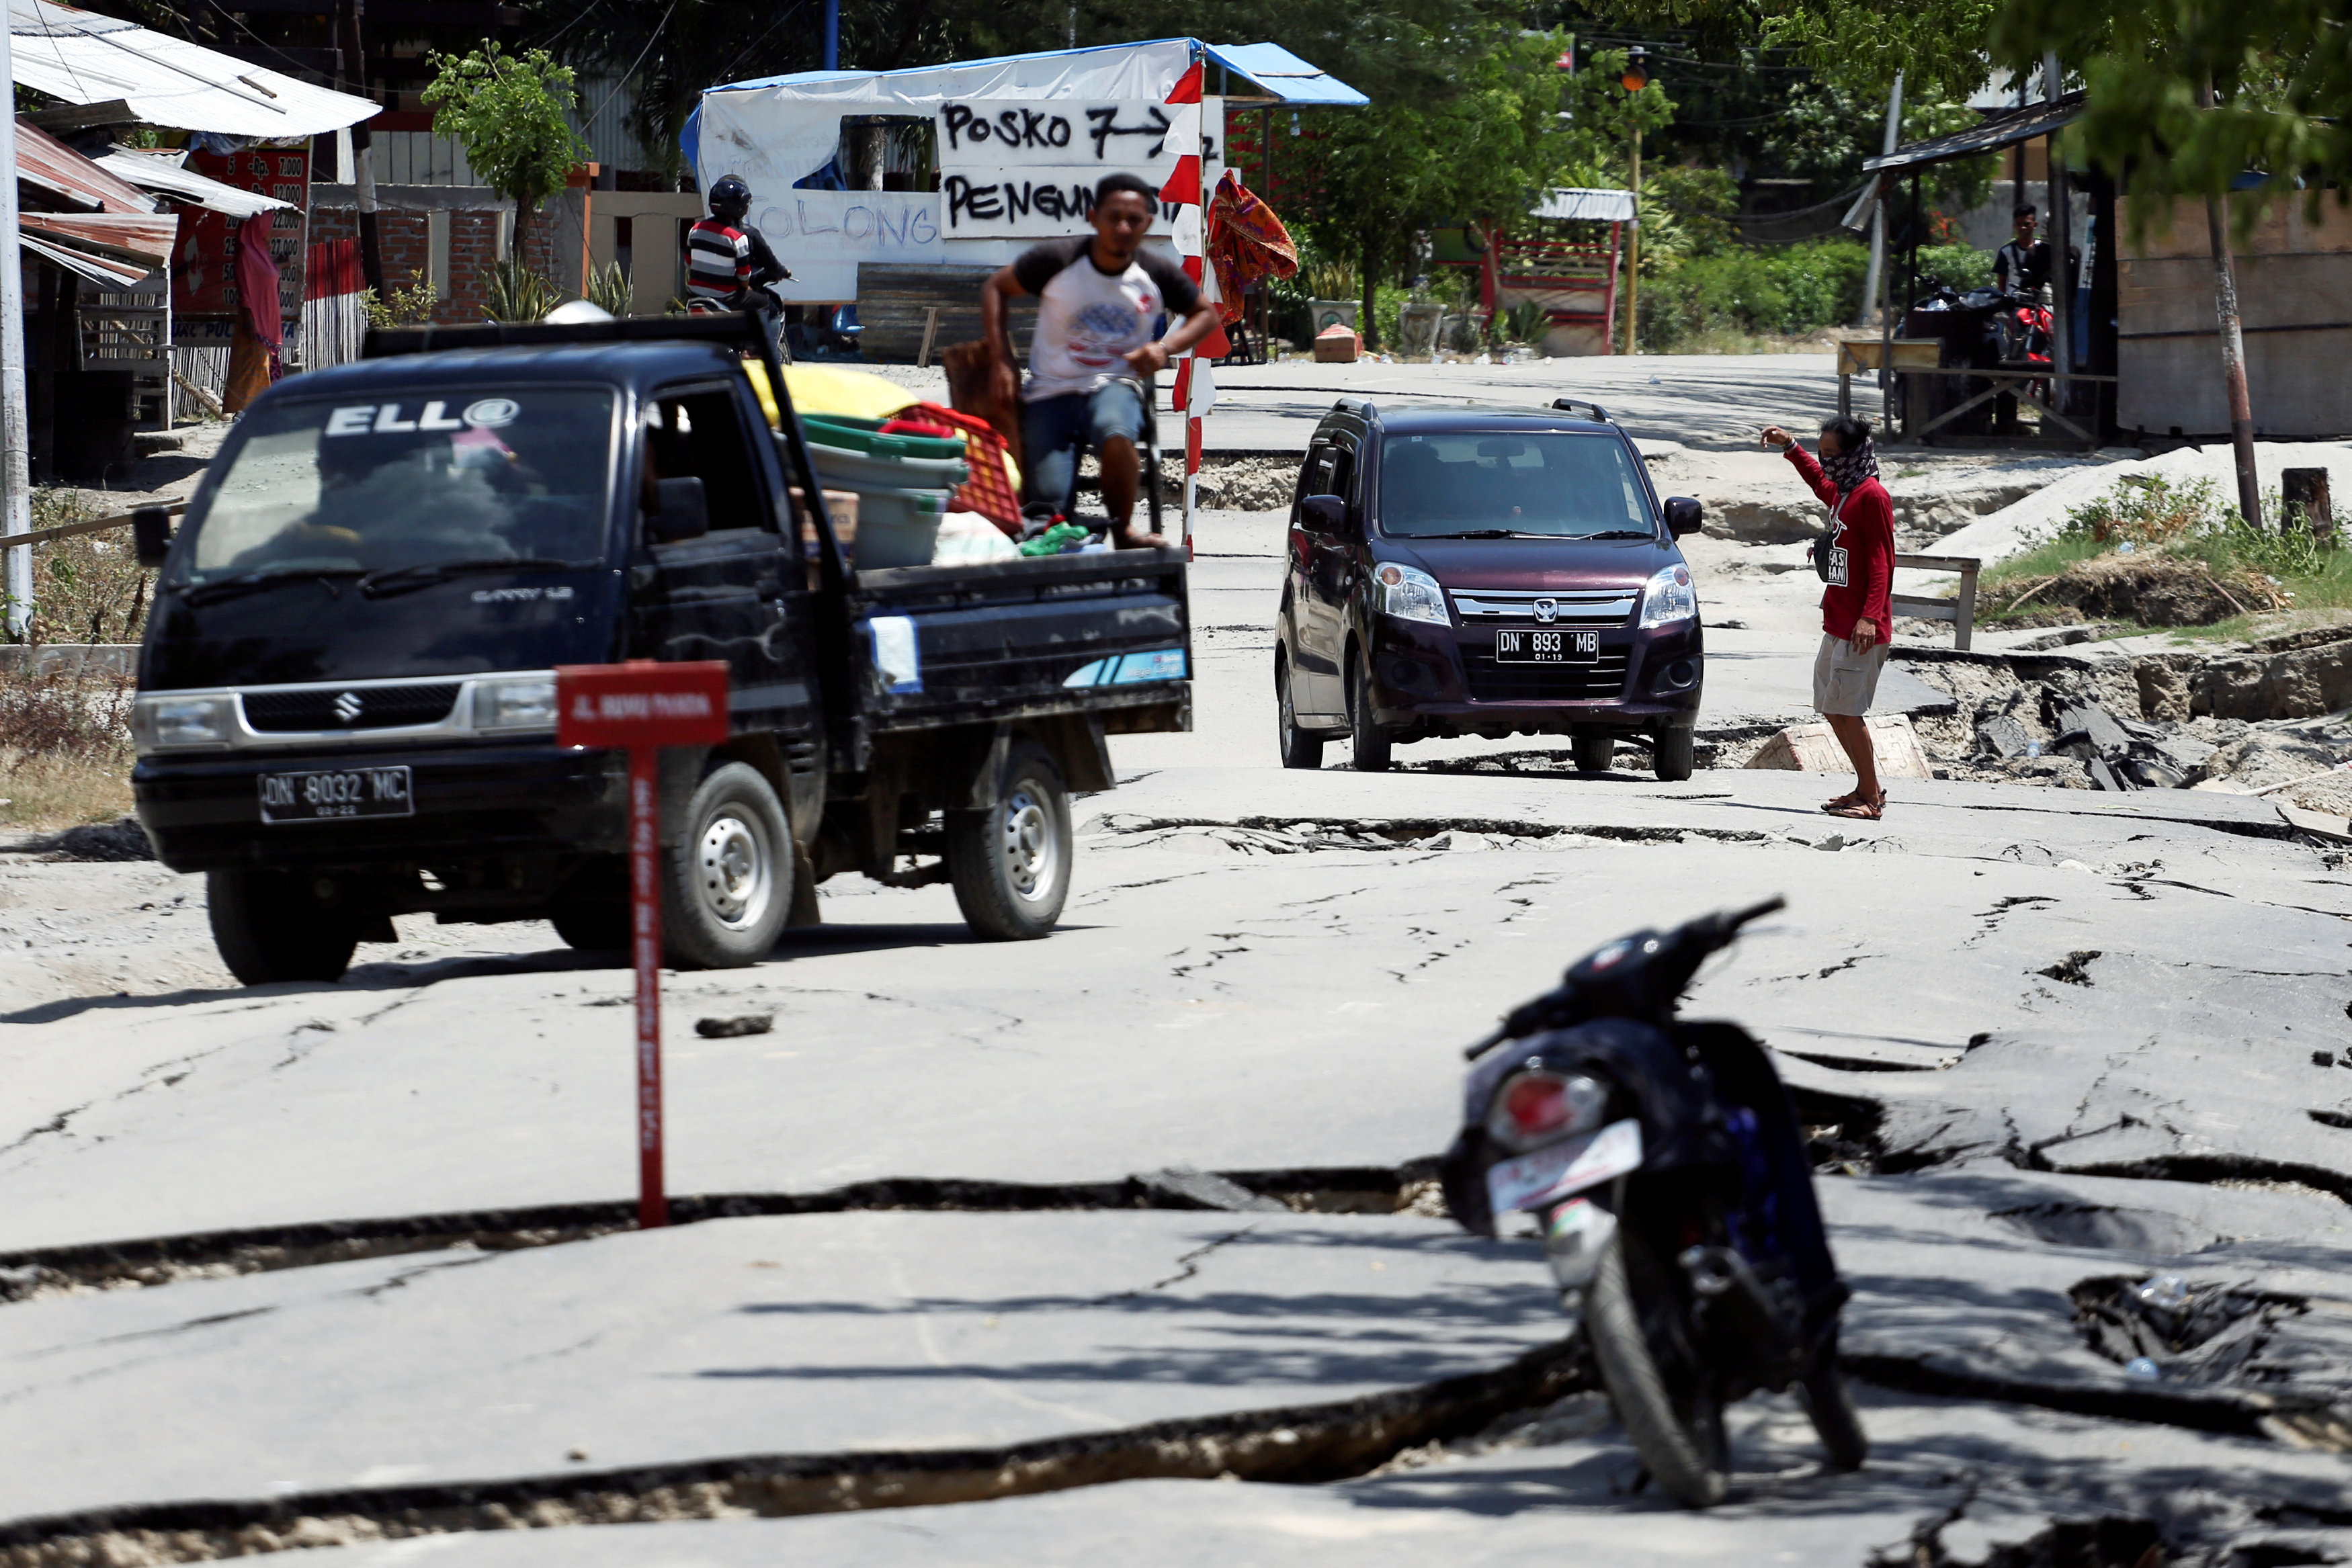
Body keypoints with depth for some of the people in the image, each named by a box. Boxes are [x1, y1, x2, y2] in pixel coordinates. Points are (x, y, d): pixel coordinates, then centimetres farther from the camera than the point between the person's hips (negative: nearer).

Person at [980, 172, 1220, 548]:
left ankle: (1123, 530, -17)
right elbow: (995, 289, 6)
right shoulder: (1056, 260, -7)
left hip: (1115, 385, 0)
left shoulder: (1158, 274, 0)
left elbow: (1205, 313, 16)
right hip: (1052, 392, 0)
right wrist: (1001, 361, -3)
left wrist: (1165, 348, -4)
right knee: (1049, 506, -16)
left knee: (1116, 433, -39)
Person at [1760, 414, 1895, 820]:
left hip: (1862, 631, -10)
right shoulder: (1843, 493, 15)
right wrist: (1790, 447, 40)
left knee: (1846, 709, -11)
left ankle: (1871, 797, -6)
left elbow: (1882, 563, -18)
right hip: (1836, 626, 10)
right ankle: (1866, 787, 17)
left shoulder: (1873, 497, -12)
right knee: (1831, 709, 10)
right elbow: (1820, 483, 42)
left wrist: (1870, 617, -26)